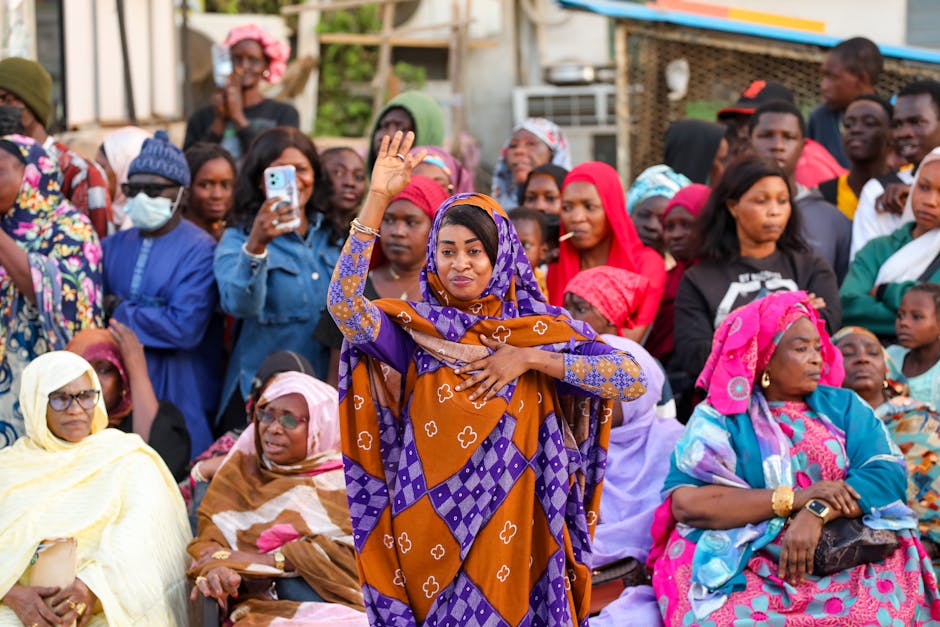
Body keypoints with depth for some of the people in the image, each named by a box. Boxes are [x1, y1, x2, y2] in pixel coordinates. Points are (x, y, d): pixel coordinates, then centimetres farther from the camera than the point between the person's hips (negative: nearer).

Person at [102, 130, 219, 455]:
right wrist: (146, 317, -13)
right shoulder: (114, 245, 10)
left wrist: (121, 312, -9)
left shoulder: (199, 251, -10)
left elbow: (185, 327, -19)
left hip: (178, 394, -5)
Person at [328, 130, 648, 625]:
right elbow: (343, 302, -20)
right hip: (431, 526, 0)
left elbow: (633, 380, -10)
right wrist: (378, 198, -23)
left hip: (512, 528, 0)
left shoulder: (541, 329, 0)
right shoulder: (413, 328, -1)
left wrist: (529, 360, -14)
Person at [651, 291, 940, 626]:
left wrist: (817, 513, -19)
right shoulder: (718, 419, 4)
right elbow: (685, 503, -11)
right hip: (749, 570, -2)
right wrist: (796, 497, -15)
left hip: (848, 564, 3)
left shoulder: (844, 406, 14)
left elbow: (889, 473, -2)